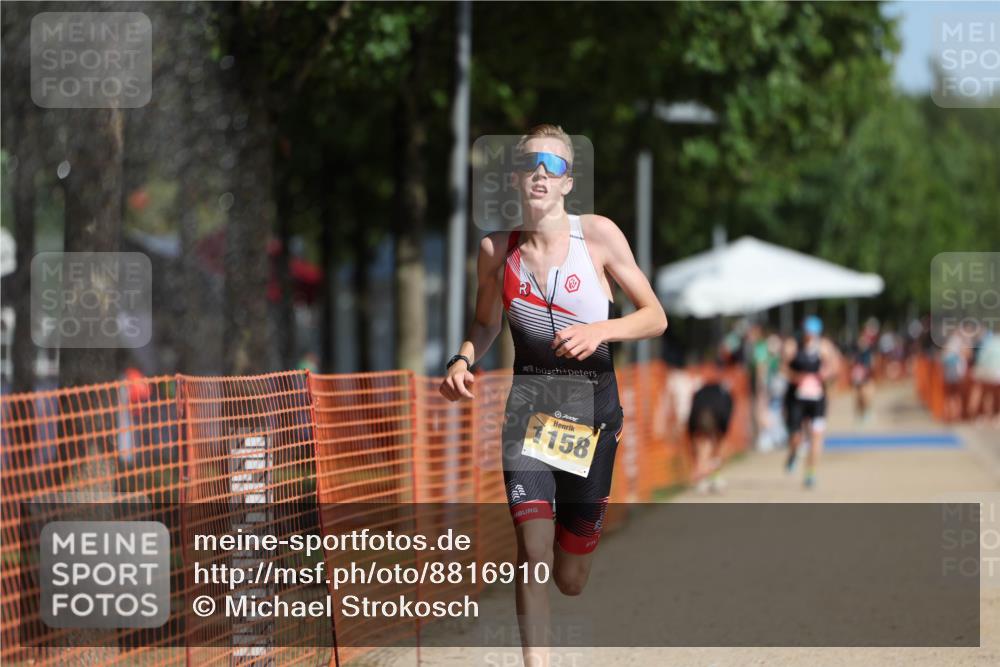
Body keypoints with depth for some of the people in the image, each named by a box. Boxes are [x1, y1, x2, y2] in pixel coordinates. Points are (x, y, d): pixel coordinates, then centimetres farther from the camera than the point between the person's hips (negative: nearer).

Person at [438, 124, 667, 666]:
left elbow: (655, 317, -4)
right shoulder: (496, 249, -1)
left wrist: (600, 330, -22)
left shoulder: (597, 235, -8)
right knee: (533, 548, -20)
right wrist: (462, 361, -5)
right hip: (529, 398, 1)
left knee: (570, 579, 8)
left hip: (591, 402, -1)